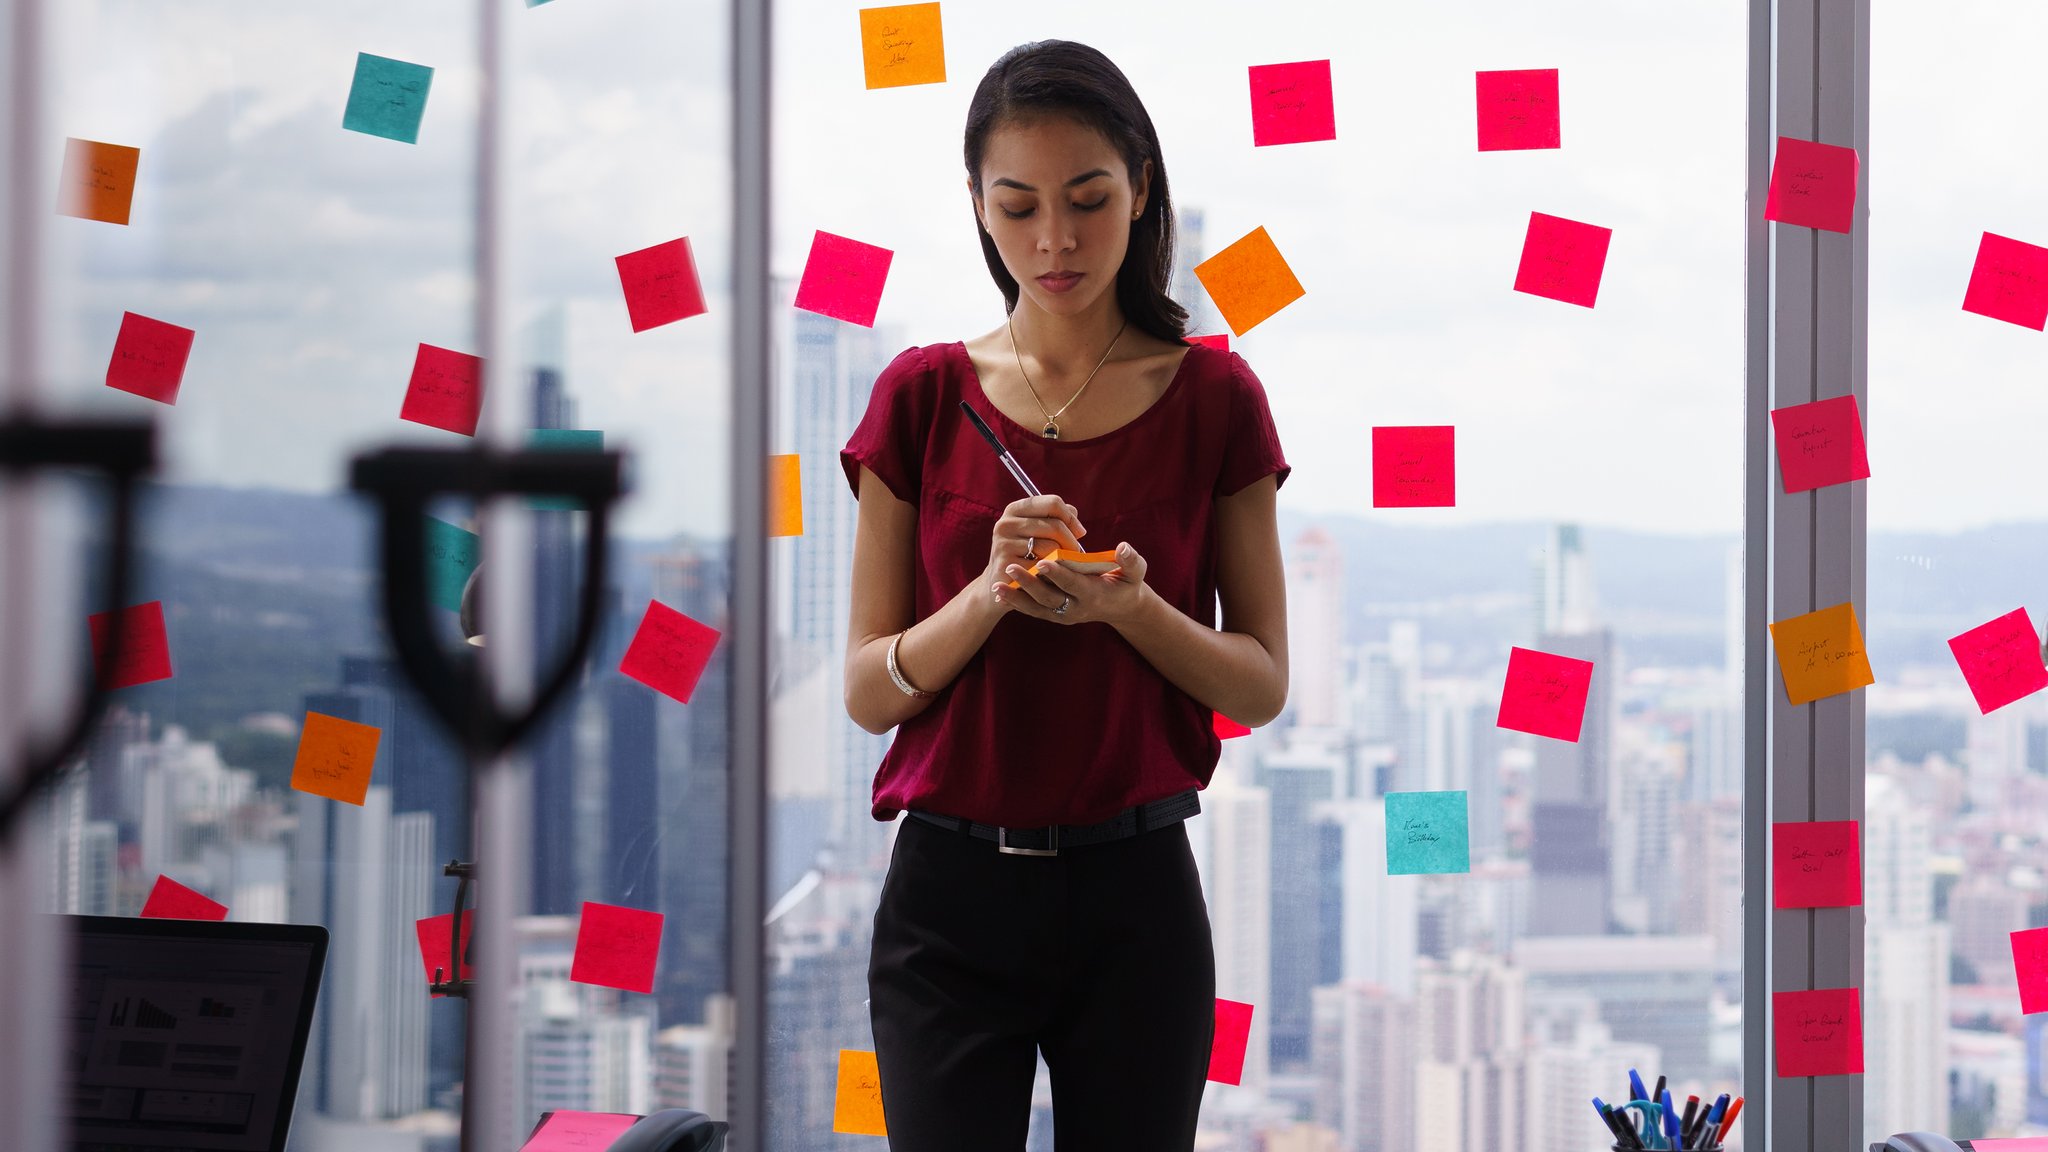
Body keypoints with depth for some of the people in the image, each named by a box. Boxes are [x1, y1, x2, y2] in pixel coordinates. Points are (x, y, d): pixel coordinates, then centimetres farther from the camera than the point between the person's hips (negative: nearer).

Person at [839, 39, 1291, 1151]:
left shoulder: (1211, 396, 2)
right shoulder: (924, 394, 2)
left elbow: (1262, 684, 2)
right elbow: (867, 691, 1)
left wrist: (1128, 605, -17)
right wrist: (989, 596, -18)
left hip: (1135, 893, 0)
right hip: (951, 891, 0)